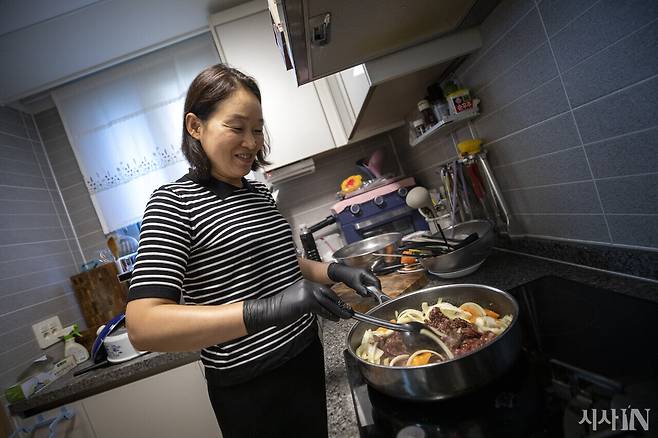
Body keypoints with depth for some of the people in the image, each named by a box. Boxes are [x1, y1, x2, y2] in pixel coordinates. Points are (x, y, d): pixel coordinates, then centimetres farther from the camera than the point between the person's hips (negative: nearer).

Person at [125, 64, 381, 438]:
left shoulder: (259, 192, 5)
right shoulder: (175, 201, -16)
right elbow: (142, 326, -26)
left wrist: (335, 272, -2)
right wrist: (265, 310, -37)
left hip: (305, 354, 7)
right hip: (250, 390, -6)